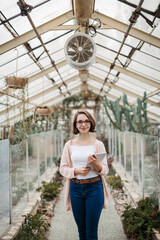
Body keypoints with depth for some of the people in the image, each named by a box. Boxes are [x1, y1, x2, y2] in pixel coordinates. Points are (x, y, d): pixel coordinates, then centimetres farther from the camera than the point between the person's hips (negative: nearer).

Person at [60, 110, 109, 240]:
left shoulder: (98, 144, 0)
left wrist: (95, 164, -21)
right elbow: (63, 168, 5)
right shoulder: (69, 145, 4)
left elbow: (105, 170, 0)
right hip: (76, 189, 2)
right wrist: (76, 171, -14)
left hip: (94, 188, -2)